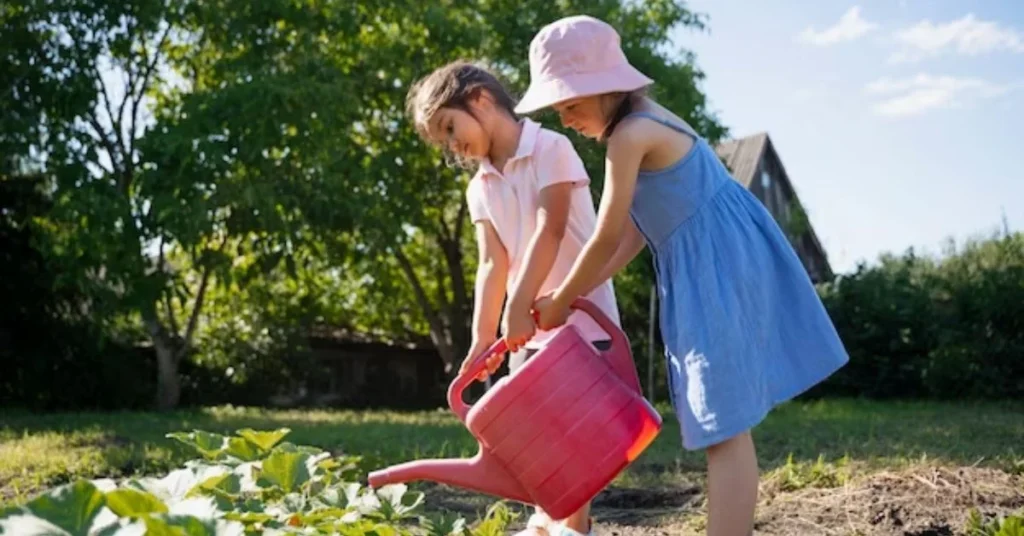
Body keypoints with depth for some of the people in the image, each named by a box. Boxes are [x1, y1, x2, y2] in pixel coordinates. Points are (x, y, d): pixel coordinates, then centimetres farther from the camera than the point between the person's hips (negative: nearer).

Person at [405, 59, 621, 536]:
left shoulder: (551, 148, -10)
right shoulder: (480, 188, 9)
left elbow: (550, 231, -20)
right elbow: (493, 263, 0)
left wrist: (520, 305, -28)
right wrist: (482, 336, -11)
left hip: (582, 316, -7)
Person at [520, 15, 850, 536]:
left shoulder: (630, 136, -16)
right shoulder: (649, 122, 15)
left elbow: (605, 241, -12)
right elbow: (635, 233, 15)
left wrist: (557, 305, 2)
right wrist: (570, 296, 12)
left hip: (716, 266, -10)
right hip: (717, 263, 10)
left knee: (724, 429, -12)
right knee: (724, 425, 13)